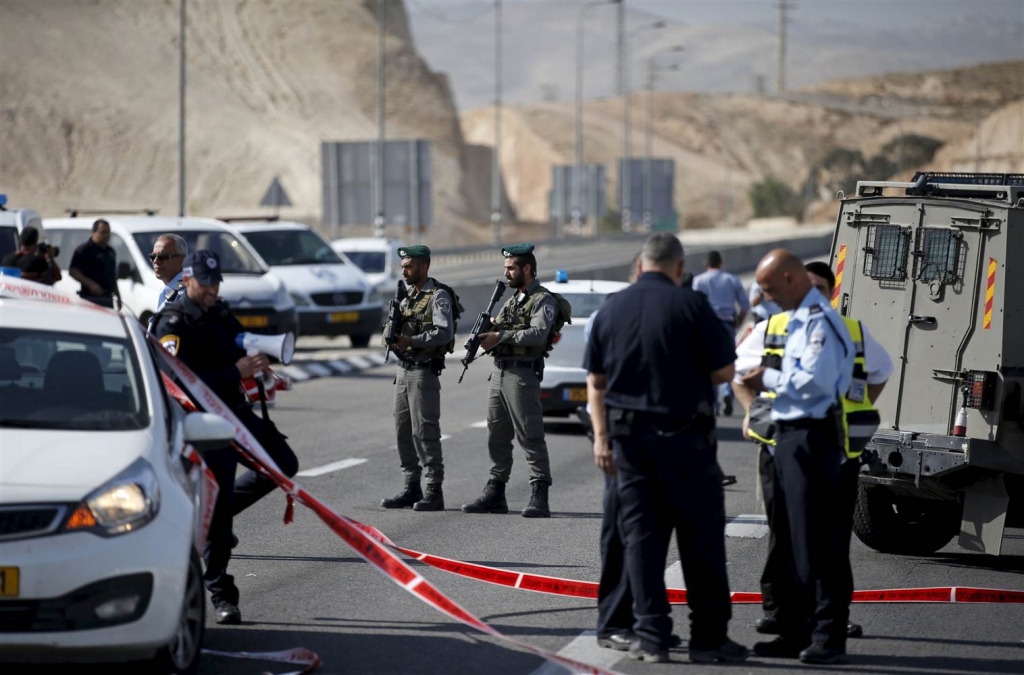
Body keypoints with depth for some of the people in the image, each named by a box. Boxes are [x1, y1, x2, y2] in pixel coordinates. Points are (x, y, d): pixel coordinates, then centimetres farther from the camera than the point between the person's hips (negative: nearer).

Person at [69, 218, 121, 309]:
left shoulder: (110, 252, 18)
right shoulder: (84, 250, -6)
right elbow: (72, 271, -12)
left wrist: (118, 295, 24)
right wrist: (90, 284, -22)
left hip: (108, 297, 8)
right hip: (91, 297, -8)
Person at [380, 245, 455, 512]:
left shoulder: (438, 296, -8)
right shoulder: (407, 296, 17)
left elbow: (444, 332, -21)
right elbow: (395, 331, 20)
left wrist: (410, 341, -21)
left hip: (424, 372, -8)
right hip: (403, 370, 8)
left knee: (424, 431, -10)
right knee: (403, 430, 9)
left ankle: (434, 492, -8)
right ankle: (412, 488, 15)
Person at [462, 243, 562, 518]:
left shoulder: (543, 300, -7)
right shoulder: (513, 299, 21)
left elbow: (538, 334, -21)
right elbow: (498, 330, 18)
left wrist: (502, 336, -24)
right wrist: (487, 333, -5)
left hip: (522, 374, -9)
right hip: (499, 372, 9)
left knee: (530, 436, -10)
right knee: (497, 436, 11)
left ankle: (539, 498, -12)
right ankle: (495, 494, 17)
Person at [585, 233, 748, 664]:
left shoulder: (612, 309, 5)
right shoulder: (690, 306, -9)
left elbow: (595, 381, 6)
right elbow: (724, 371, -7)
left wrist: (602, 437, 8)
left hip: (629, 435, 4)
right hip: (684, 436, -4)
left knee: (641, 538, 7)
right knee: (701, 539, 4)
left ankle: (651, 637, 5)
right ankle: (708, 637, 6)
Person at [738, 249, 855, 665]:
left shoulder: (820, 321, -14)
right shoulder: (797, 320, 17)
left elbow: (816, 380, -23)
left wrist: (770, 378, -11)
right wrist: (769, 381, 9)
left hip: (812, 438, -11)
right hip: (789, 437, 11)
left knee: (818, 541, -8)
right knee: (787, 539, 13)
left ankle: (829, 634, -6)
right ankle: (794, 632, 19)